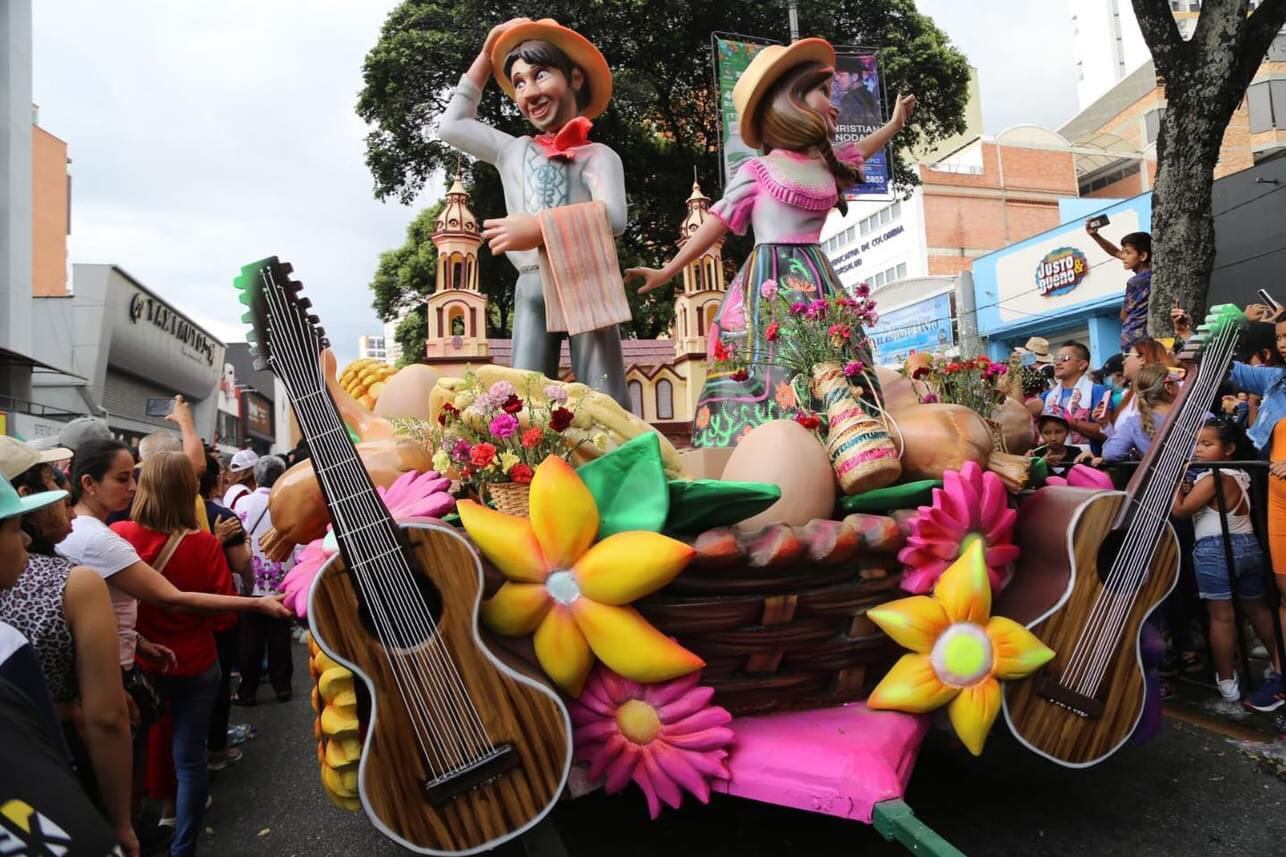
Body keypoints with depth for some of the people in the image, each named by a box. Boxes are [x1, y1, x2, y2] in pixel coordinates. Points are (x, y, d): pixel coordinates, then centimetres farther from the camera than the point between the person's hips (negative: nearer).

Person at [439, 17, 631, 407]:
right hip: (531, 289, 4)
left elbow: (613, 216, -10)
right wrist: (485, 56, 31)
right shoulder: (513, 152, 22)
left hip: (585, 284, -4)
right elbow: (452, 125, 31)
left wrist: (541, 226, -17)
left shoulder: (598, 155, 7)